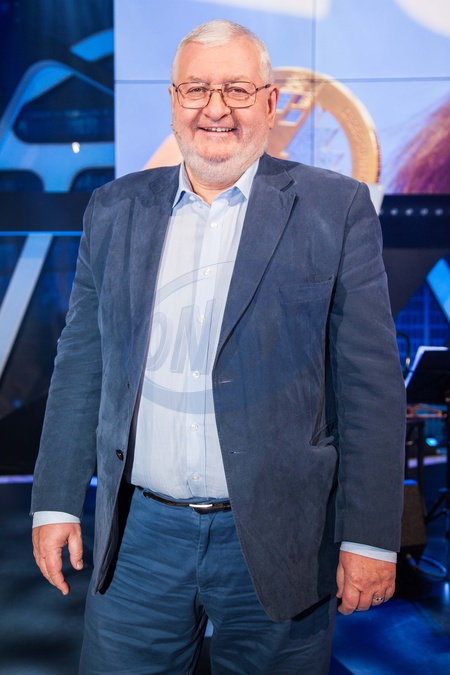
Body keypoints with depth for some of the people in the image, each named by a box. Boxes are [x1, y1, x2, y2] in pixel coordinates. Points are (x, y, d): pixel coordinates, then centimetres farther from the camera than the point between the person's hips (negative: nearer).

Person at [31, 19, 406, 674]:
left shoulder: (336, 209, -3)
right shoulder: (115, 209, 6)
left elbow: (370, 384, -5)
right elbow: (81, 365, 9)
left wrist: (370, 537, -8)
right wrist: (57, 502, 6)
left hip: (276, 541, -2)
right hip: (138, 537, 3)